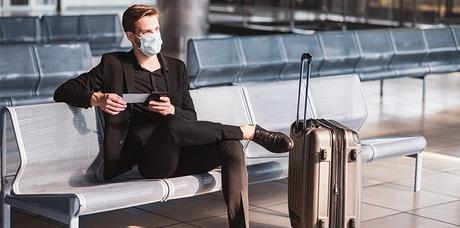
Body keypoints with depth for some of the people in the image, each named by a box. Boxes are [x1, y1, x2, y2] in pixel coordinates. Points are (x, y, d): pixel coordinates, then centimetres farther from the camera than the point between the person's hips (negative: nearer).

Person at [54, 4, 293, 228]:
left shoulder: (176, 68, 20)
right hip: (150, 160, -4)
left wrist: (172, 110, -9)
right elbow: (63, 92, 7)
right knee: (172, 125, -38)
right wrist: (96, 98, -14)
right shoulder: (113, 64, 10)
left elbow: (191, 118, 15)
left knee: (231, 147, -27)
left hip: (181, 155, 4)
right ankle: (250, 131, -23)